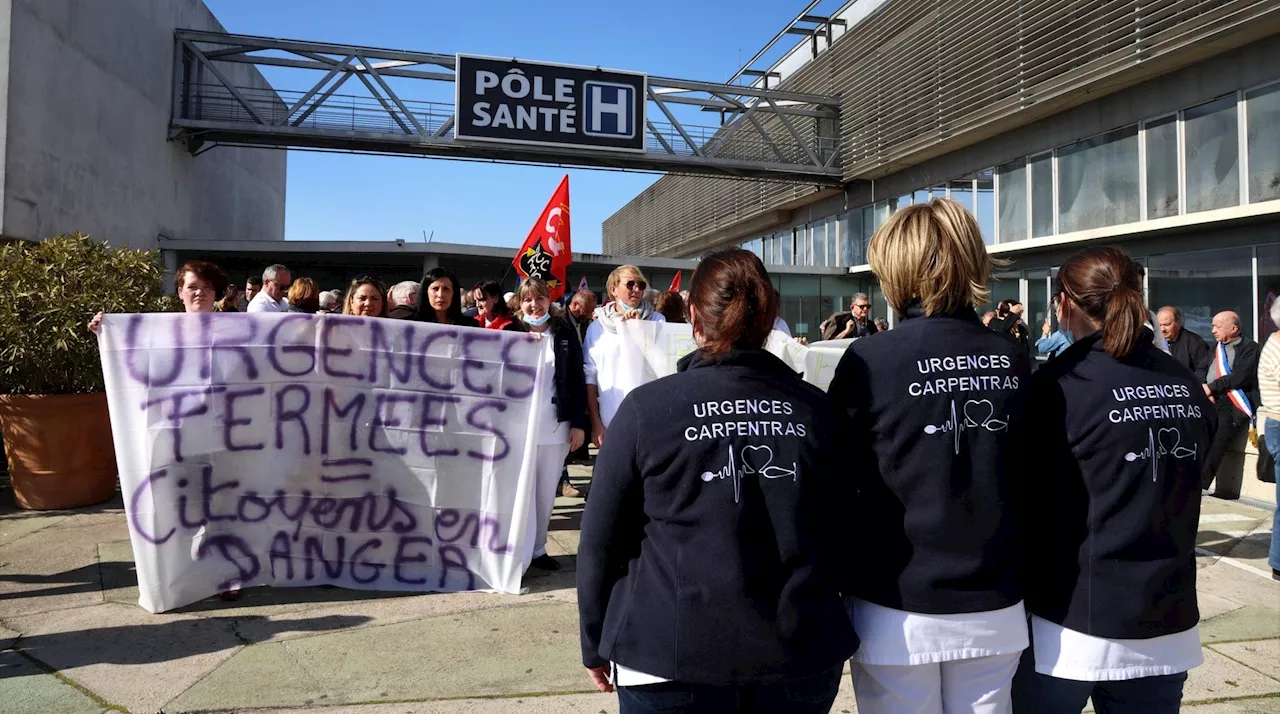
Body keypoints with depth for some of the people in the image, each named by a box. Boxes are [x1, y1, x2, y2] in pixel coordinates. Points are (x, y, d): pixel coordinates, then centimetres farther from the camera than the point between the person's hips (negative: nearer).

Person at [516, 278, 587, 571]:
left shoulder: (565, 334, 4)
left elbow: (577, 381, 3)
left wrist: (579, 424, -1)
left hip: (555, 425, 1)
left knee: (546, 491, 10)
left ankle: (538, 549, 22)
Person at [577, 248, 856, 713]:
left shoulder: (647, 407, -9)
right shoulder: (816, 409, -1)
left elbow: (601, 542, -5)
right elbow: (844, 532, 8)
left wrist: (595, 645, 9)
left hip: (675, 659, -2)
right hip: (802, 656, 3)